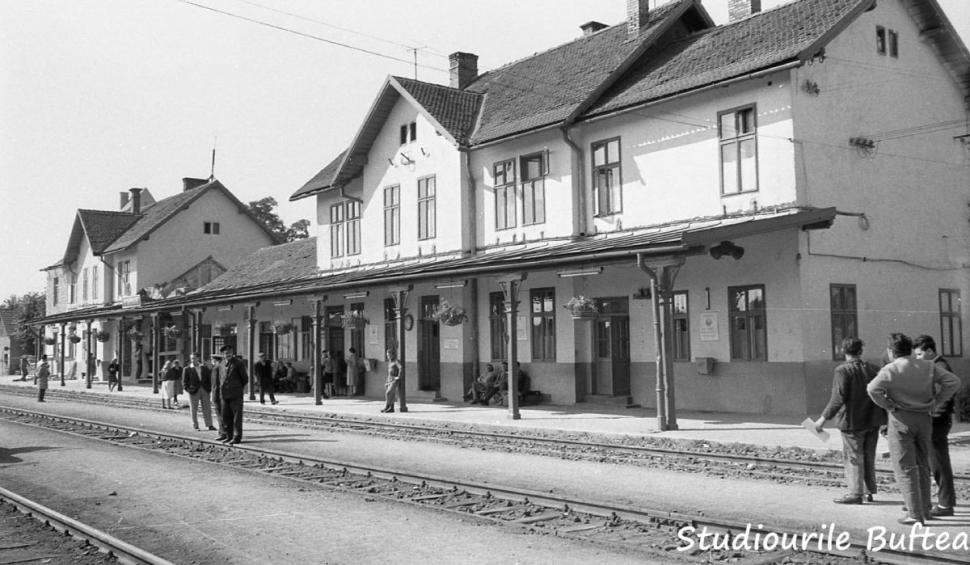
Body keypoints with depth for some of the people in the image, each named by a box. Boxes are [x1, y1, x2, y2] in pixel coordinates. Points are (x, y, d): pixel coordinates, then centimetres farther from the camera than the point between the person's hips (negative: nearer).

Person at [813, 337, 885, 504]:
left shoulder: (843, 371, -15)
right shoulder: (872, 368, 4)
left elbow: (838, 398, -21)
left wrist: (824, 418, -17)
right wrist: (885, 417, 19)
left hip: (852, 422, -6)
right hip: (872, 421, 6)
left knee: (853, 457, 0)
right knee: (869, 457, 16)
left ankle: (856, 493, 0)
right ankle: (869, 492, 22)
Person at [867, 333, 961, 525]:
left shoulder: (890, 370, -10)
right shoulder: (928, 367, 4)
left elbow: (873, 388, -26)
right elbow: (953, 381, -1)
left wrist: (889, 406, -12)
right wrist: (936, 402, 2)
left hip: (901, 420, -5)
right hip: (924, 419, 5)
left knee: (905, 468, 0)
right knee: (922, 465, 18)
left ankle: (915, 514, -4)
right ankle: (924, 509, 26)